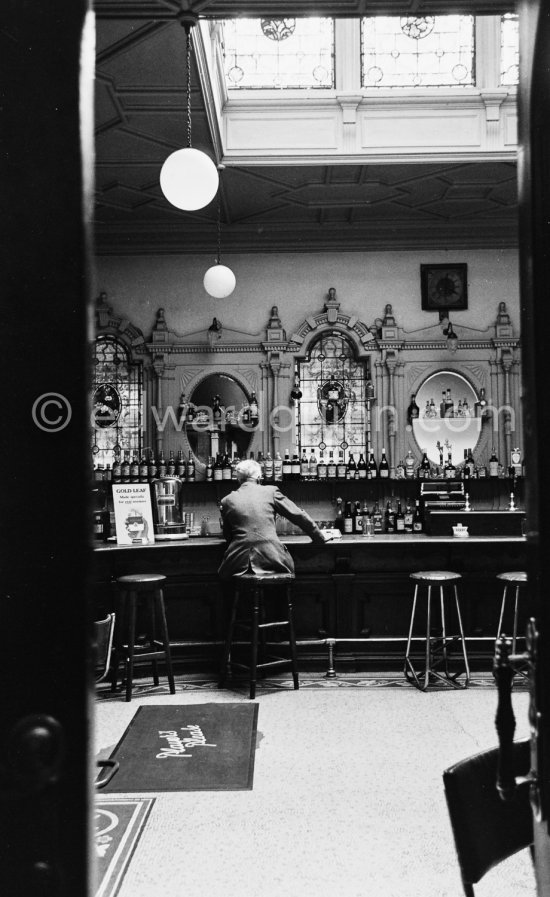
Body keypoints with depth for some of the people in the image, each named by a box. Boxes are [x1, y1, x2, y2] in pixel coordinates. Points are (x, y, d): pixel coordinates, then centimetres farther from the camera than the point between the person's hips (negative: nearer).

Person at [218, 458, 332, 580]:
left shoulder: (227, 501, 9)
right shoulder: (271, 491, 6)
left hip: (238, 563, 0)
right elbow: (298, 516, 11)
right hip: (271, 559, 1)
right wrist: (319, 537, 24)